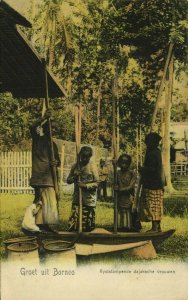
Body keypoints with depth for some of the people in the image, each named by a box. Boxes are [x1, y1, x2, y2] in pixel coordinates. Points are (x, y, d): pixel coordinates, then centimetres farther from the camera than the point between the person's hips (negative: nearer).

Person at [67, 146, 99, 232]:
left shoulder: (92, 167, -1)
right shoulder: (75, 166, 8)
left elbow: (96, 183, -5)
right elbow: (68, 180, 12)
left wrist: (86, 186, -18)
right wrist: (74, 177, -8)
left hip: (89, 200, -2)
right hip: (77, 198, 3)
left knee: (88, 226, 3)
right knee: (73, 224, -4)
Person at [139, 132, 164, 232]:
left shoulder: (152, 153, -18)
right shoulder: (157, 152, 12)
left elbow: (151, 168, -23)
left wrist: (142, 169, -7)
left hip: (152, 184, -10)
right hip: (157, 183, 10)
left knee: (152, 206, -4)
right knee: (157, 206, 13)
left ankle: (155, 227, 0)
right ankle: (158, 227, 20)